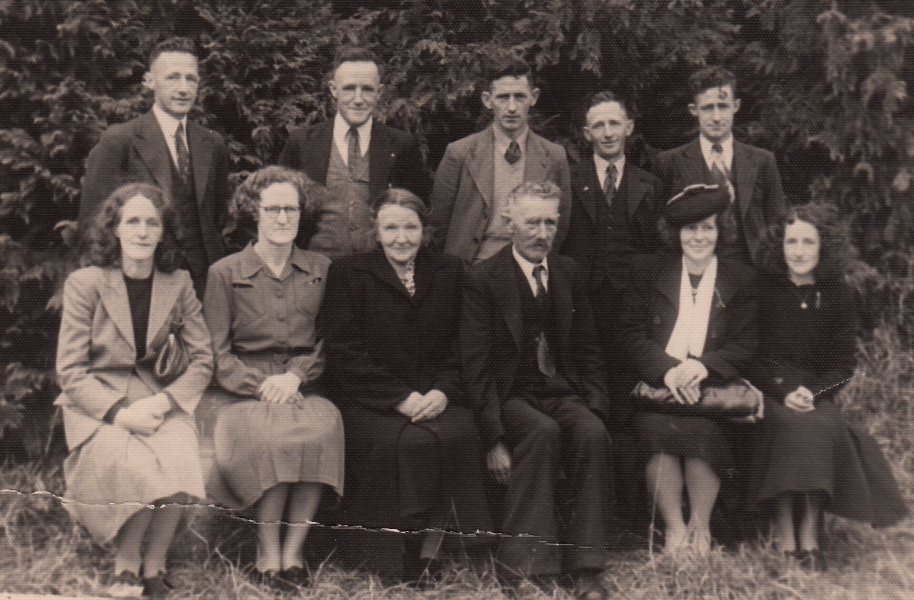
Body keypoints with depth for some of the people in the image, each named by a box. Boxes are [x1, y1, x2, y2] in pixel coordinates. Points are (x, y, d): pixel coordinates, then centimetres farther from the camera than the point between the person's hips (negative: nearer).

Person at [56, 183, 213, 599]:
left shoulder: (178, 284, 3)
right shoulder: (84, 284, -5)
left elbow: (202, 360, 3)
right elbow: (69, 370, -7)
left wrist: (163, 402, -15)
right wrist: (119, 412, -21)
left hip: (156, 397, 2)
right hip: (95, 402, -2)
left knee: (181, 459, -29)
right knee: (138, 466, -31)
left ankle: (154, 565, -7)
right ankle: (125, 563, -5)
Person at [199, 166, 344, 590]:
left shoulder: (321, 270, 14)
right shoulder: (224, 273, 8)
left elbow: (329, 343, 11)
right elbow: (216, 354, 3)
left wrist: (294, 377, -9)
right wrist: (261, 385, -14)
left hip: (303, 389, 2)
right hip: (240, 392, -1)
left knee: (324, 426, -32)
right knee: (272, 433, -33)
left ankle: (292, 553, -23)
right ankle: (267, 557, -19)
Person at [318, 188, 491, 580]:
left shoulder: (449, 273, 15)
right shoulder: (348, 274, 6)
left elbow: (461, 346, 11)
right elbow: (344, 355, -3)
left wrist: (443, 391, -9)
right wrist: (400, 397, -14)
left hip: (436, 398, 3)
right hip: (369, 402, -2)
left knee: (459, 435, -29)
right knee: (412, 442, -32)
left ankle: (435, 543, -16)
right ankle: (402, 555, -17)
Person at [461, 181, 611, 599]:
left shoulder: (569, 274, 12)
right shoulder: (483, 279, -4)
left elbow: (588, 350, 16)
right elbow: (476, 366, -9)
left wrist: (595, 406, -1)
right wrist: (494, 438, -18)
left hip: (564, 393, 4)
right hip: (512, 395, -4)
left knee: (593, 432, -27)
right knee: (542, 431, -33)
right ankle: (526, 566, -26)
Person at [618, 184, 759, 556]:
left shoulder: (741, 280, 14)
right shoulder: (651, 275, 16)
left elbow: (746, 346, 4)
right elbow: (631, 333, 5)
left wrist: (702, 366, -15)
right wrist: (666, 370, -14)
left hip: (713, 387, -1)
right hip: (655, 386, 1)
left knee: (703, 428, -32)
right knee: (658, 427, -31)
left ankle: (700, 525, -13)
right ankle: (673, 526, -17)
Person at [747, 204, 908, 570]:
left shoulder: (839, 296, 9)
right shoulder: (763, 292, 4)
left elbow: (842, 366, 7)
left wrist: (812, 392, -12)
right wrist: (785, 391, -14)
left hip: (818, 395, 2)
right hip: (769, 394, -1)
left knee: (823, 427, -30)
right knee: (794, 424, -32)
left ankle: (809, 535, -28)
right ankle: (783, 534, -28)